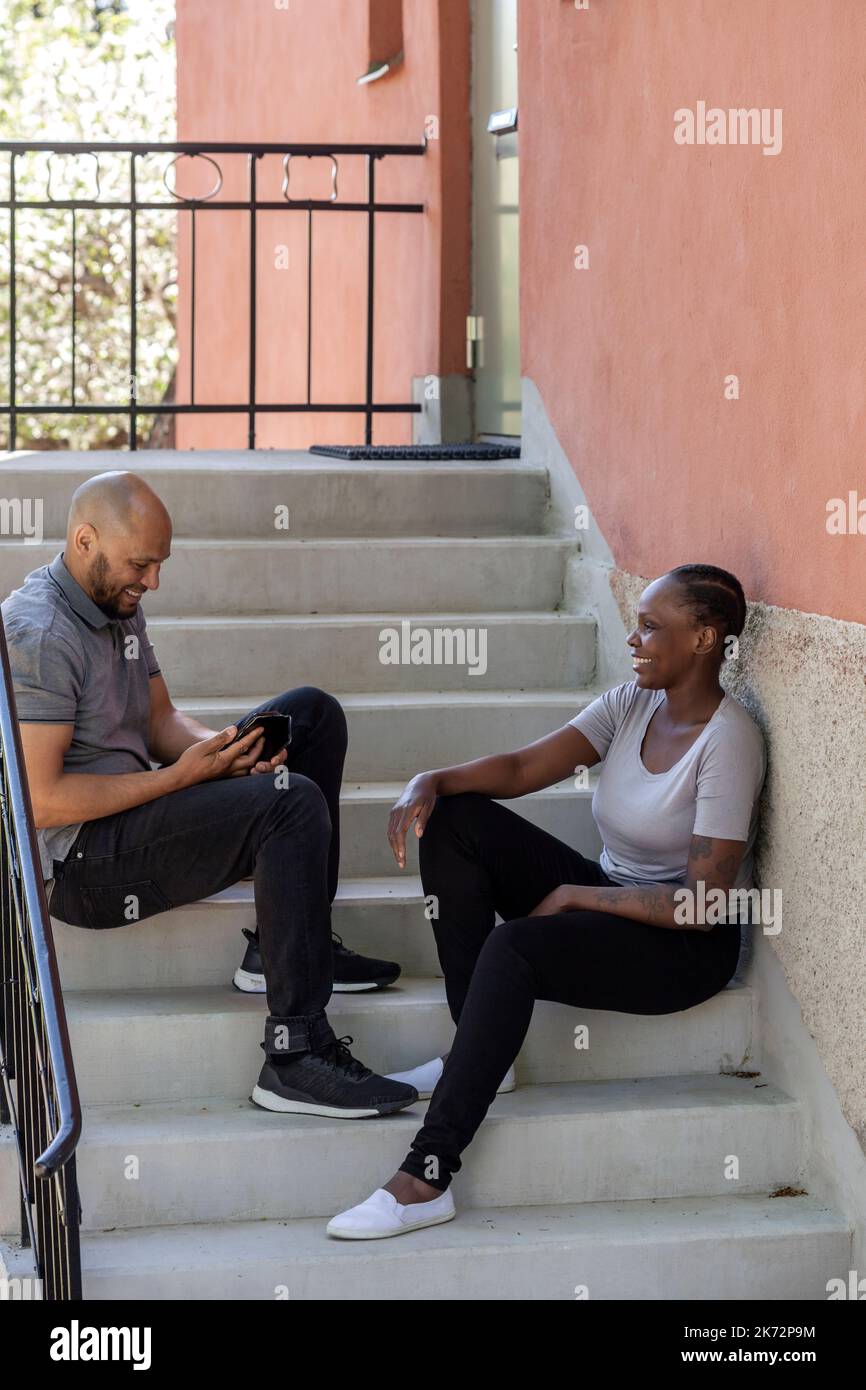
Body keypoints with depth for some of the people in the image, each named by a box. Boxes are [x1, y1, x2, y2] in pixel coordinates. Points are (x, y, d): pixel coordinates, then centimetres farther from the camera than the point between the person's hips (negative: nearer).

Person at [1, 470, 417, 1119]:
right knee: (292, 803, -28)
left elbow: (161, 719, 16)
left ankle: (288, 944, 4)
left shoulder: (119, 604, 11)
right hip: (78, 862, -11)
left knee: (315, 712, 10)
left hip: (132, 810, 11)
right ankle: (297, 1059, -29)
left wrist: (226, 751, -7)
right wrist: (179, 777, -23)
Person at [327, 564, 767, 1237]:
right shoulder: (632, 704, 4)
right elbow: (520, 768, -3)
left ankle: (426, 1178, -33)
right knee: (456, 817, -8)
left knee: (514, 946, -34)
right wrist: (431, 781, -22)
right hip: (609, 897, 8)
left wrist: (572, 895, -17)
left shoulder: (728, 739, -19)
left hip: (688, 946, -8)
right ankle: (479, 1050, -9)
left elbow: (703, 902, -23)